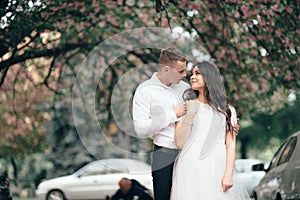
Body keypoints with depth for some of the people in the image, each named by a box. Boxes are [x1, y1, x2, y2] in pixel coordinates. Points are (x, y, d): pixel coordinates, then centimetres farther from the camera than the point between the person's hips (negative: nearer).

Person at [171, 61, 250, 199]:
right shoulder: (186, 107, 12)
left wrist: (228, 174, -8)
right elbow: (180, 143, 4)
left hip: (216, 167, 0)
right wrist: (190, 115, -6)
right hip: (191, 168, 0)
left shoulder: (227, 110, 12)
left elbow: (231, 145, 5)